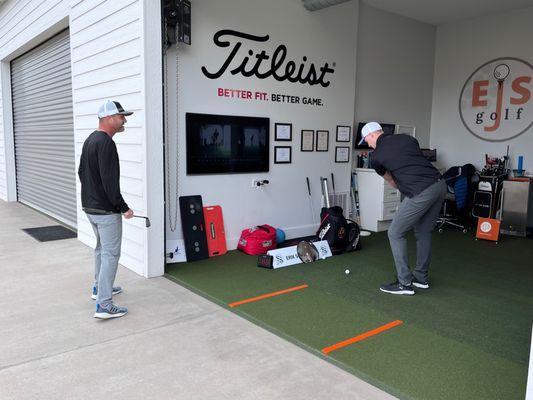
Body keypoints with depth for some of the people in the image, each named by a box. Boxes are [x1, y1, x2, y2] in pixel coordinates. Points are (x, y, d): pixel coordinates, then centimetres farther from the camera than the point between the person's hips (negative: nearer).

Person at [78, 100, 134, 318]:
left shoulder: (90, 140, 12)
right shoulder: (106, 143, -20)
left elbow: (82, 172, 20)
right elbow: (109, 181, -25)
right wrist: (123, 207, -19)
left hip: (89, 207, 10)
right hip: (106, 210, -10)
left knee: (101, 248, 24)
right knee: (110, 254, -5)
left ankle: (100, 287, 39)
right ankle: (104, 305, -3)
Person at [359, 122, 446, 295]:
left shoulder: (375, 156, 6)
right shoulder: (406, 138, 19)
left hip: (420, 193, -7)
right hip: (439, 184, 7)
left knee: (395, 234, 7)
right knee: (423, 232, 21)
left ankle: (405, 283, 9)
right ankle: (421, 278, 32)